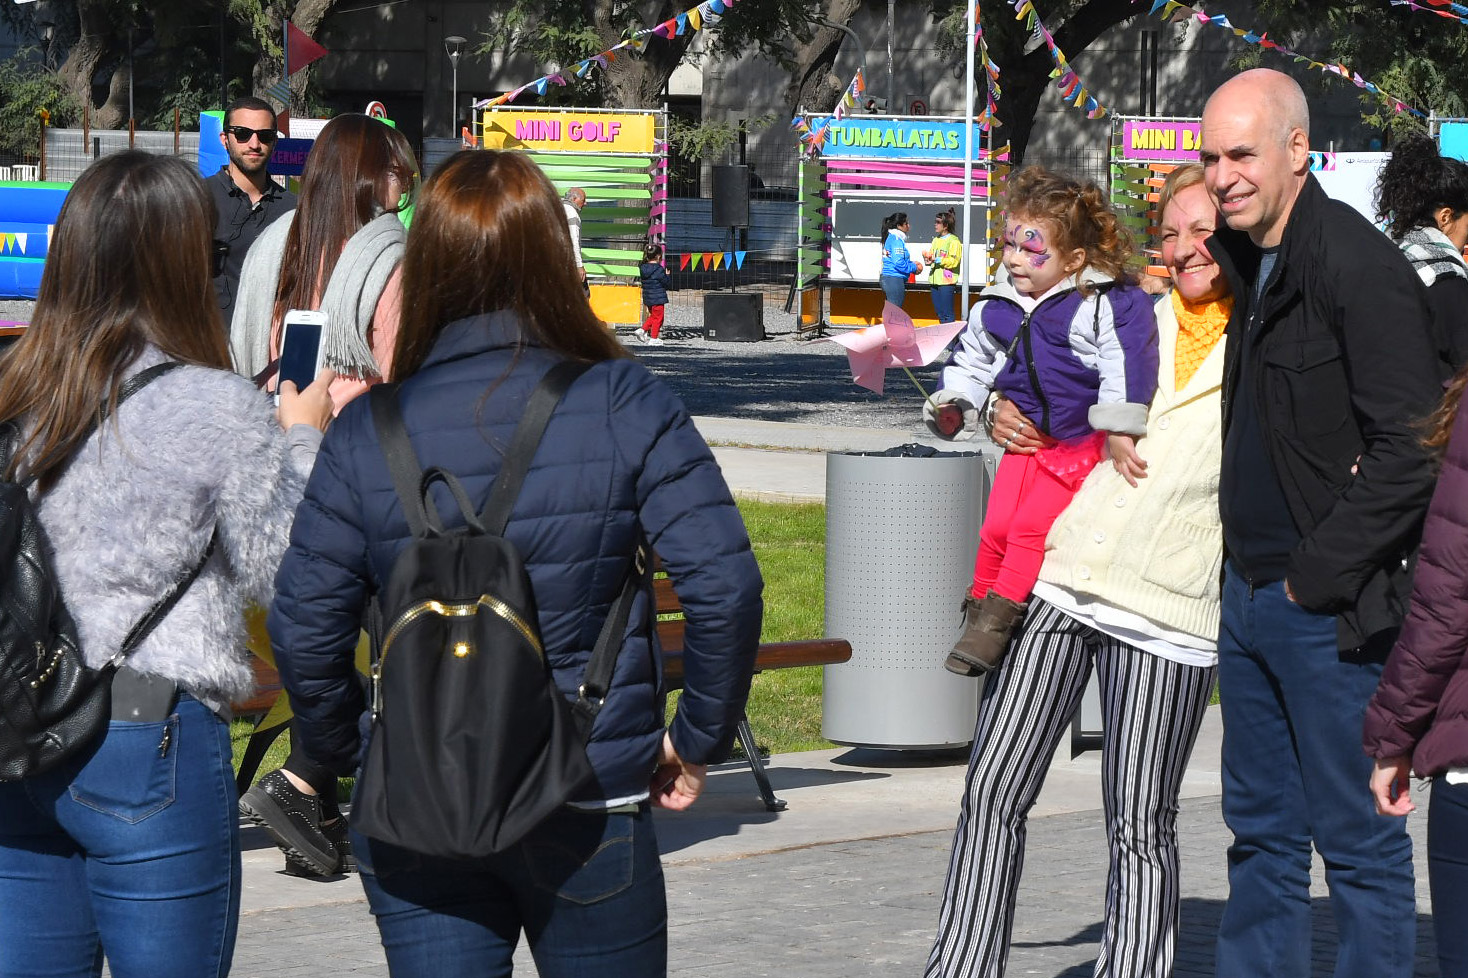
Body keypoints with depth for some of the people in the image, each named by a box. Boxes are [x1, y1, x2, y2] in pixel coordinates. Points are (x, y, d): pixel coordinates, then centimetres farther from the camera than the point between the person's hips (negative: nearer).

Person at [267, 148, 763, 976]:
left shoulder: (365, 434, -3)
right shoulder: (627, 409, -7)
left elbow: (303, 630, -4)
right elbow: (724, 587, -14)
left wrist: (351, 754, 12)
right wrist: (700, 739, -1)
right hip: (588, 809, -1)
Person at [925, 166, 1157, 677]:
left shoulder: (1109, 303, -8)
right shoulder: (995, 310, 10)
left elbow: (1128, 365, -14)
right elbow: (971, 360, 25)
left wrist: (1118, 432, -19)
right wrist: (952, 405, 9)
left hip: (1086, 442, -5)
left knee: (1033, 524, -19)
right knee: (996, 527, -8)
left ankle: (1000, 614, -13)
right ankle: (981, 608, 7)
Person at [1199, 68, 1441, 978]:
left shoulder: (1359, 267, -16)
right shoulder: (1246, 262, 12)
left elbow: (1411, 452, -21)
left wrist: (1318, 574, -16)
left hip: (1333, 608, -9)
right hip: (1250, 596, 9)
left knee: (1360, 839, -1)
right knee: (1262, 832, 15)